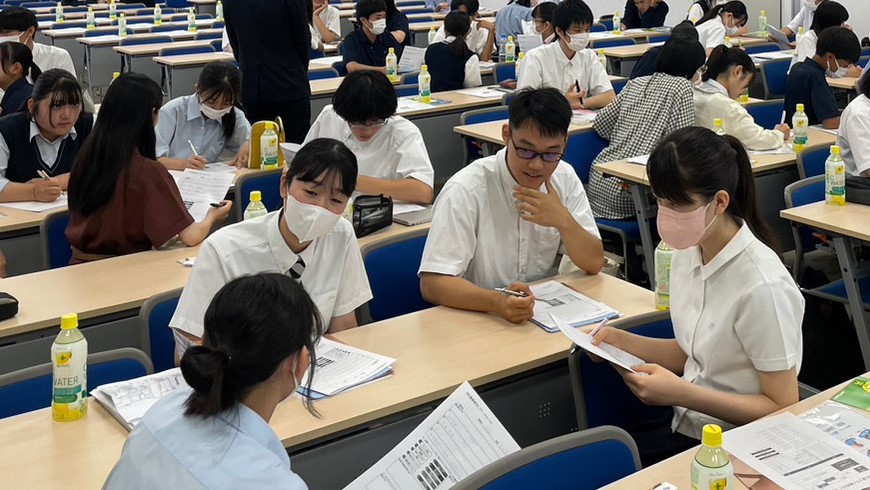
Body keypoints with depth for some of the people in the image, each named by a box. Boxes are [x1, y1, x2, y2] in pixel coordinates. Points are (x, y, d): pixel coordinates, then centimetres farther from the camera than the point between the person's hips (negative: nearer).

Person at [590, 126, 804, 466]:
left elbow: (782, 408, -17)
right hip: (686, 426, 7)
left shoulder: (762, 286, -23)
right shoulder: (688, 254, 1)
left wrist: (680, 393, -25)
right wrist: (623, 342, -2)